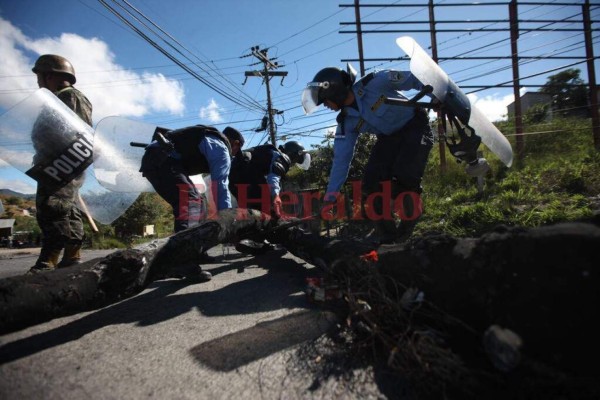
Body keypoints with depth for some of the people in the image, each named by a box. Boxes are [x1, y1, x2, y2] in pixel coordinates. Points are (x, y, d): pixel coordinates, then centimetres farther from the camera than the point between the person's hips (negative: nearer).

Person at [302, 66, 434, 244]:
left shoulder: (375, 82, -23)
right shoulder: (346, 123, -8)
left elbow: (412, 79, -14)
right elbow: (341, 159, -7)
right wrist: (330, 196, -8)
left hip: (415, 126, -5)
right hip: (389, 138, 5)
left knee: (404, 176, -24)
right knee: (370, 183, -11)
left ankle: (408, 226, -1)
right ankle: (386, 230, 5)